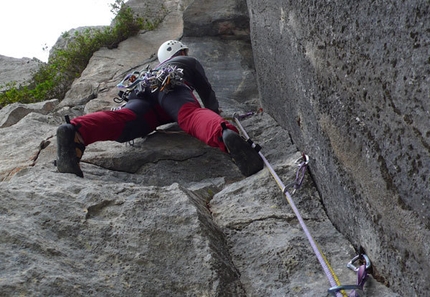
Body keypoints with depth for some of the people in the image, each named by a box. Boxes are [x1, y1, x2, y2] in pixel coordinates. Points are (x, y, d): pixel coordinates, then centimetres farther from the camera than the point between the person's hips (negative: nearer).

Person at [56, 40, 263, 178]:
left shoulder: (156, 68, 53)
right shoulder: (190, 61, 40)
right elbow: (206, 90, 40)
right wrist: (215, 111, 61)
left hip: (141, 92, 3)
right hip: (171, 85, -3)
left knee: (122, 121, -29)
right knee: (194, 116, -32)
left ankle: (75, 131, -62)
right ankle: (224, 133, -69)